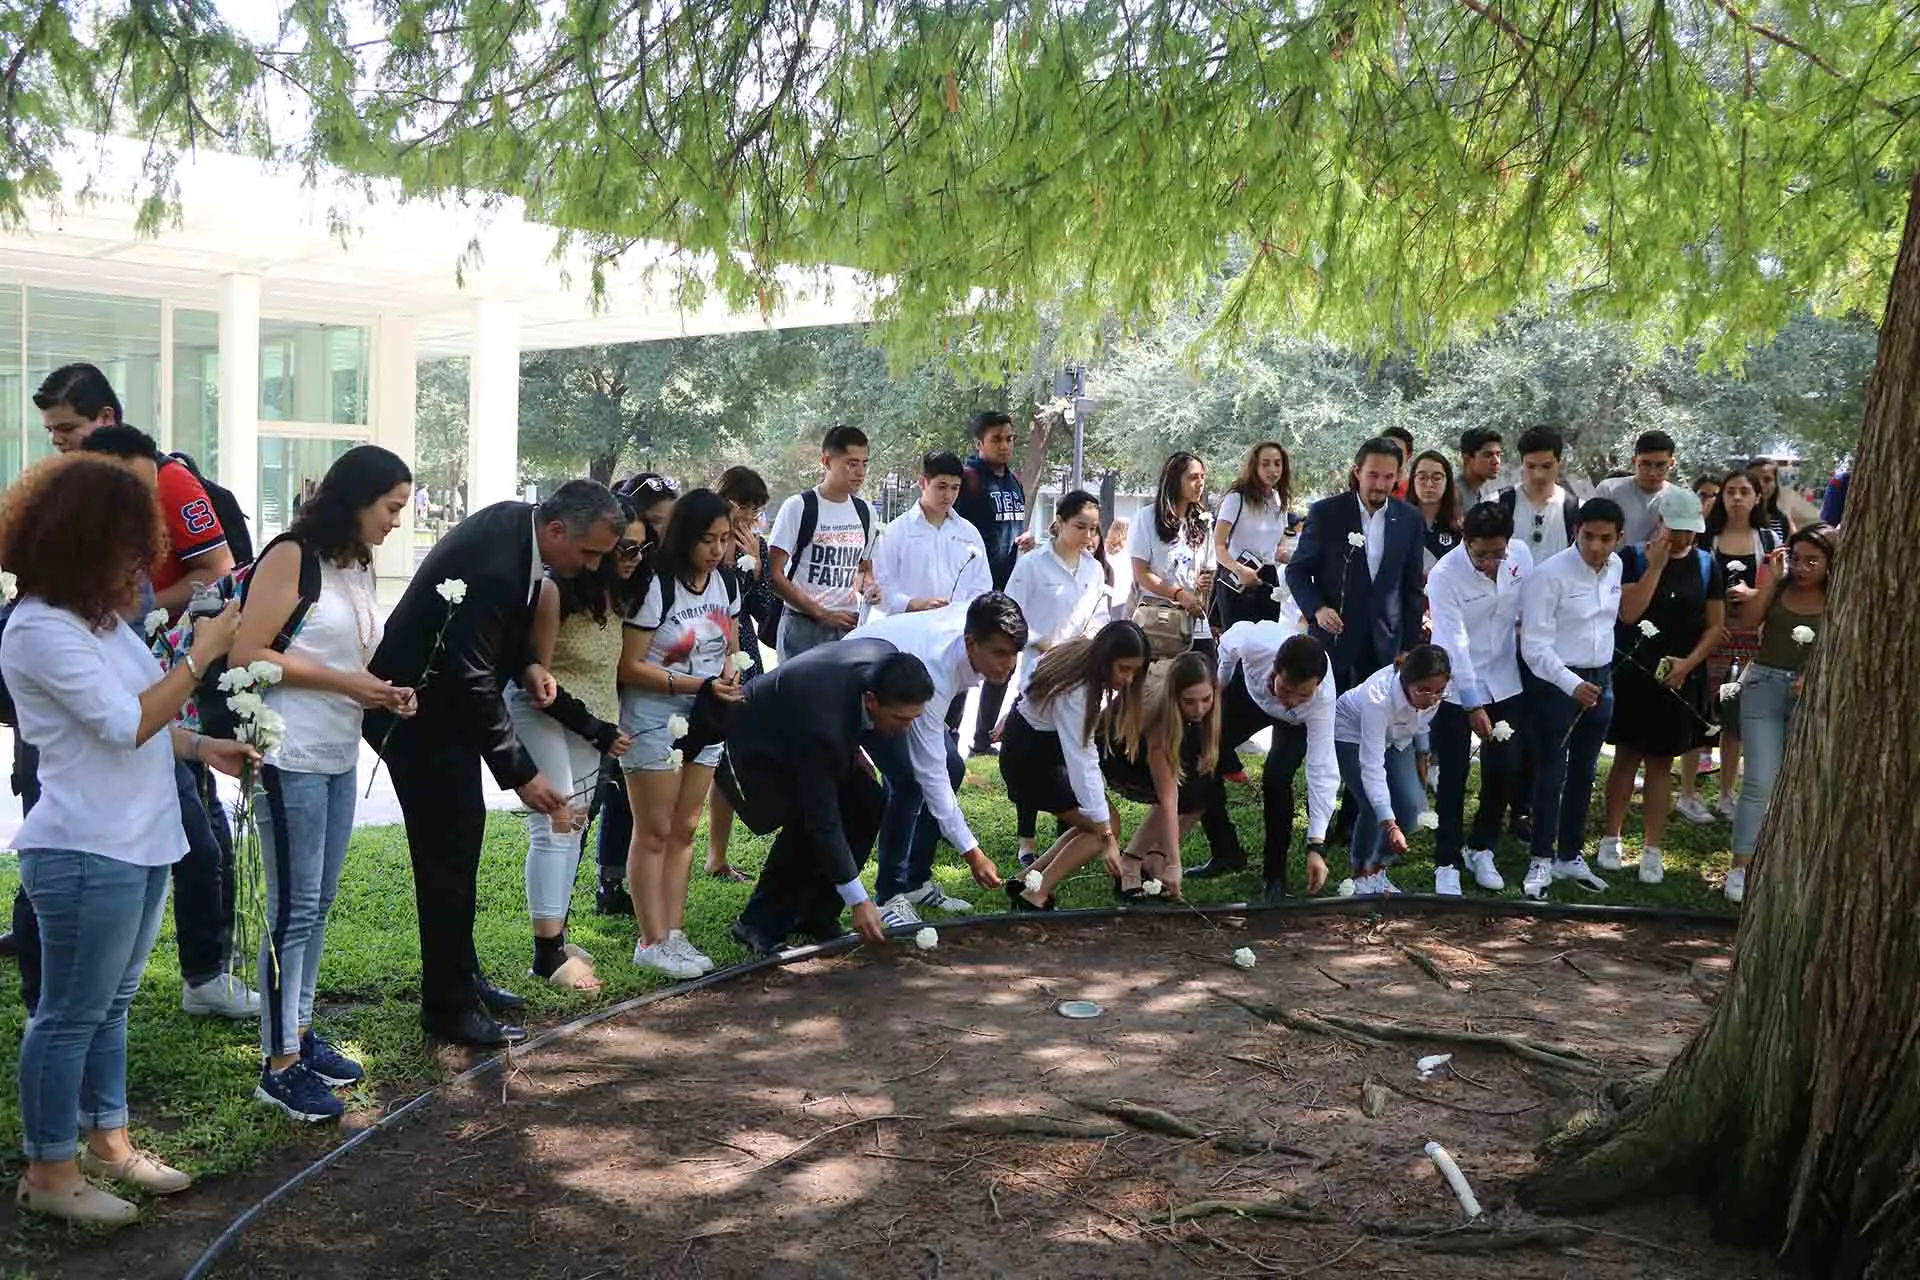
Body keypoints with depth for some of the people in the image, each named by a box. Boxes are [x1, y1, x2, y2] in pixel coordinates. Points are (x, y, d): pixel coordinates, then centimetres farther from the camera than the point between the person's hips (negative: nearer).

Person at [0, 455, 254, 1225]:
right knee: (71, 1012, 2)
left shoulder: (97, 614, 11)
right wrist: (201, 656, -17)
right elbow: (125, 724, -21)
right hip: (87, 853, -9)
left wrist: (202, 747, 9)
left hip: (139, 842, 9)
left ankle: (105, 1139, 30)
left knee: (110, 1003, 18)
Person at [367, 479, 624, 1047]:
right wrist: (521, 773, -25)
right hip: (419, 713, -10)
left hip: (445, 701, 10)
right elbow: (471, 681, -29)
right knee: (449, 851, -5)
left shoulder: (515, 519, -3)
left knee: (458, 840, 18)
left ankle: (461, 975, 31)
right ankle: (449, 1007, 5)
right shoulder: (493, 569, -32)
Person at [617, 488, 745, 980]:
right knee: (654, 832, -1)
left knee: (684, 830, 10)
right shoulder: (656, 586, -15)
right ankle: (651, 943, 5)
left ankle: (674, 934, 17)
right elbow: (630, 666, -17)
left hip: (704, 719, 7)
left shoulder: (725, 584, 6)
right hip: (655, 718, -7)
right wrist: (698, 685, -22)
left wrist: (730, 676, -5)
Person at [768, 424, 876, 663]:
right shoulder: (798, 507, -6)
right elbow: (775, 574, -9)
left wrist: (868, 586, -2)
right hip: (804, 627, -5)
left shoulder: (864, 511, 10)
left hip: (851, 626, 5)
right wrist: (822, 614, -13)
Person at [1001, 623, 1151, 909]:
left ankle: (1025, 883, 5)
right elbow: (1082, 764, -37)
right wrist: (1108, 838, -36)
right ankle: (1034, 897, -12)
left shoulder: (1087, 659, -11)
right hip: (1029, 758, -9)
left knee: (1098, 824, 2)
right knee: (1101, 829, -12)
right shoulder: (1073, 693, -35)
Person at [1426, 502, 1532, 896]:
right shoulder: (1444, 575, -23)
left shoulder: (1521, 555, -10)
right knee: (1453, 777, -1)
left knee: (1504, 770, 7)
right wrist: (1473, 705, -26)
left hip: (1504, 680, 4)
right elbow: (1454, 642, -24)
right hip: (1455, 686, -4)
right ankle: (1447, 864, 9)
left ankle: (1481, 850, 26)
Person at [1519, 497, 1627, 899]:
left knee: (1583, 772, 15)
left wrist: (1599, 679, 14)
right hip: (1555, 681, -7)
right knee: (1551, 772, -2)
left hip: (1600, 679, 7)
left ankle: (1570, 856, 28)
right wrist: (1573, 685, -29)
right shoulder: (1549, 575, -19)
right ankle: (1541, 862, 9)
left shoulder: (1615, 567, 3)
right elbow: (1534, 645, -21)